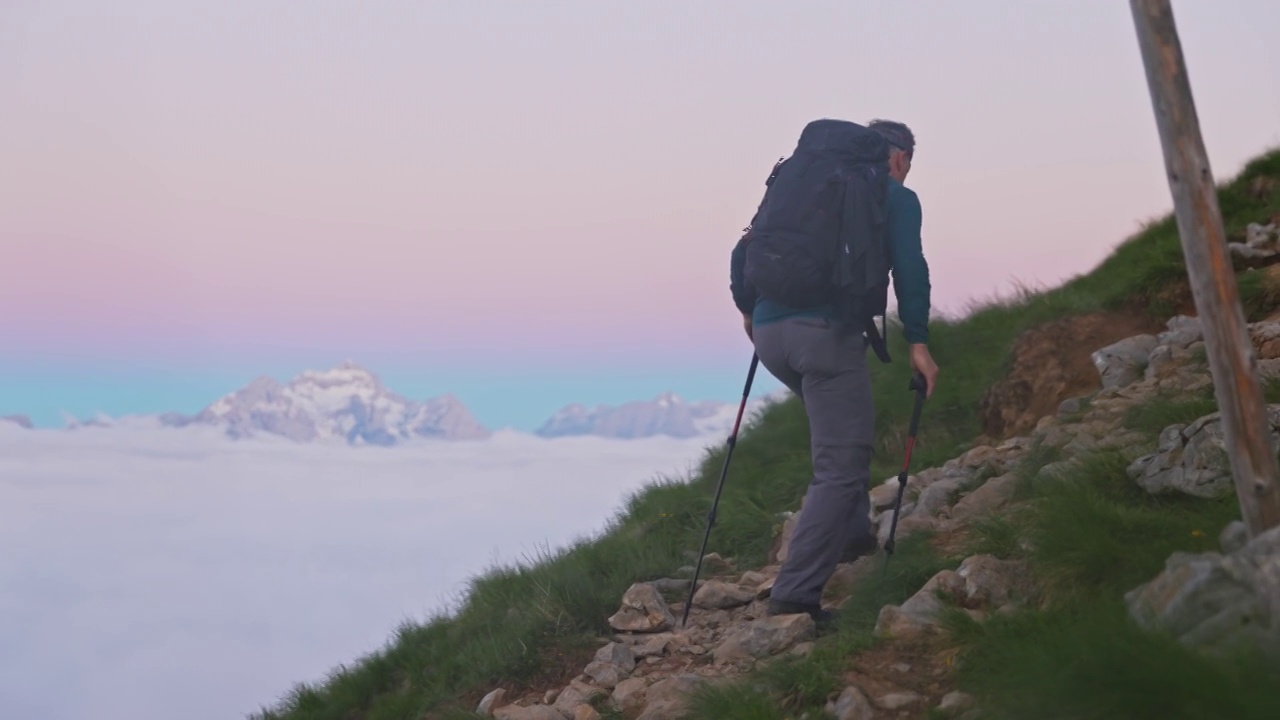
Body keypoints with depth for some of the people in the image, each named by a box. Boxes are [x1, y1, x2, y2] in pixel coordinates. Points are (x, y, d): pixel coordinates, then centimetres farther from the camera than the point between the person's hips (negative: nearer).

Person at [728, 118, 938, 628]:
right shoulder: (896, 197, 11)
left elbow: (744, 252, 23)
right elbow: (909, 267, -5)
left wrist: (749, 311, 36)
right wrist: (917, 343, -4)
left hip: (769, 333, 7)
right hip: (827, 331, -7)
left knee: (848, 428, 30)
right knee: (840, 467, -4)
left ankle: (853, 533, 30)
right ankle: (795, 593, -12)